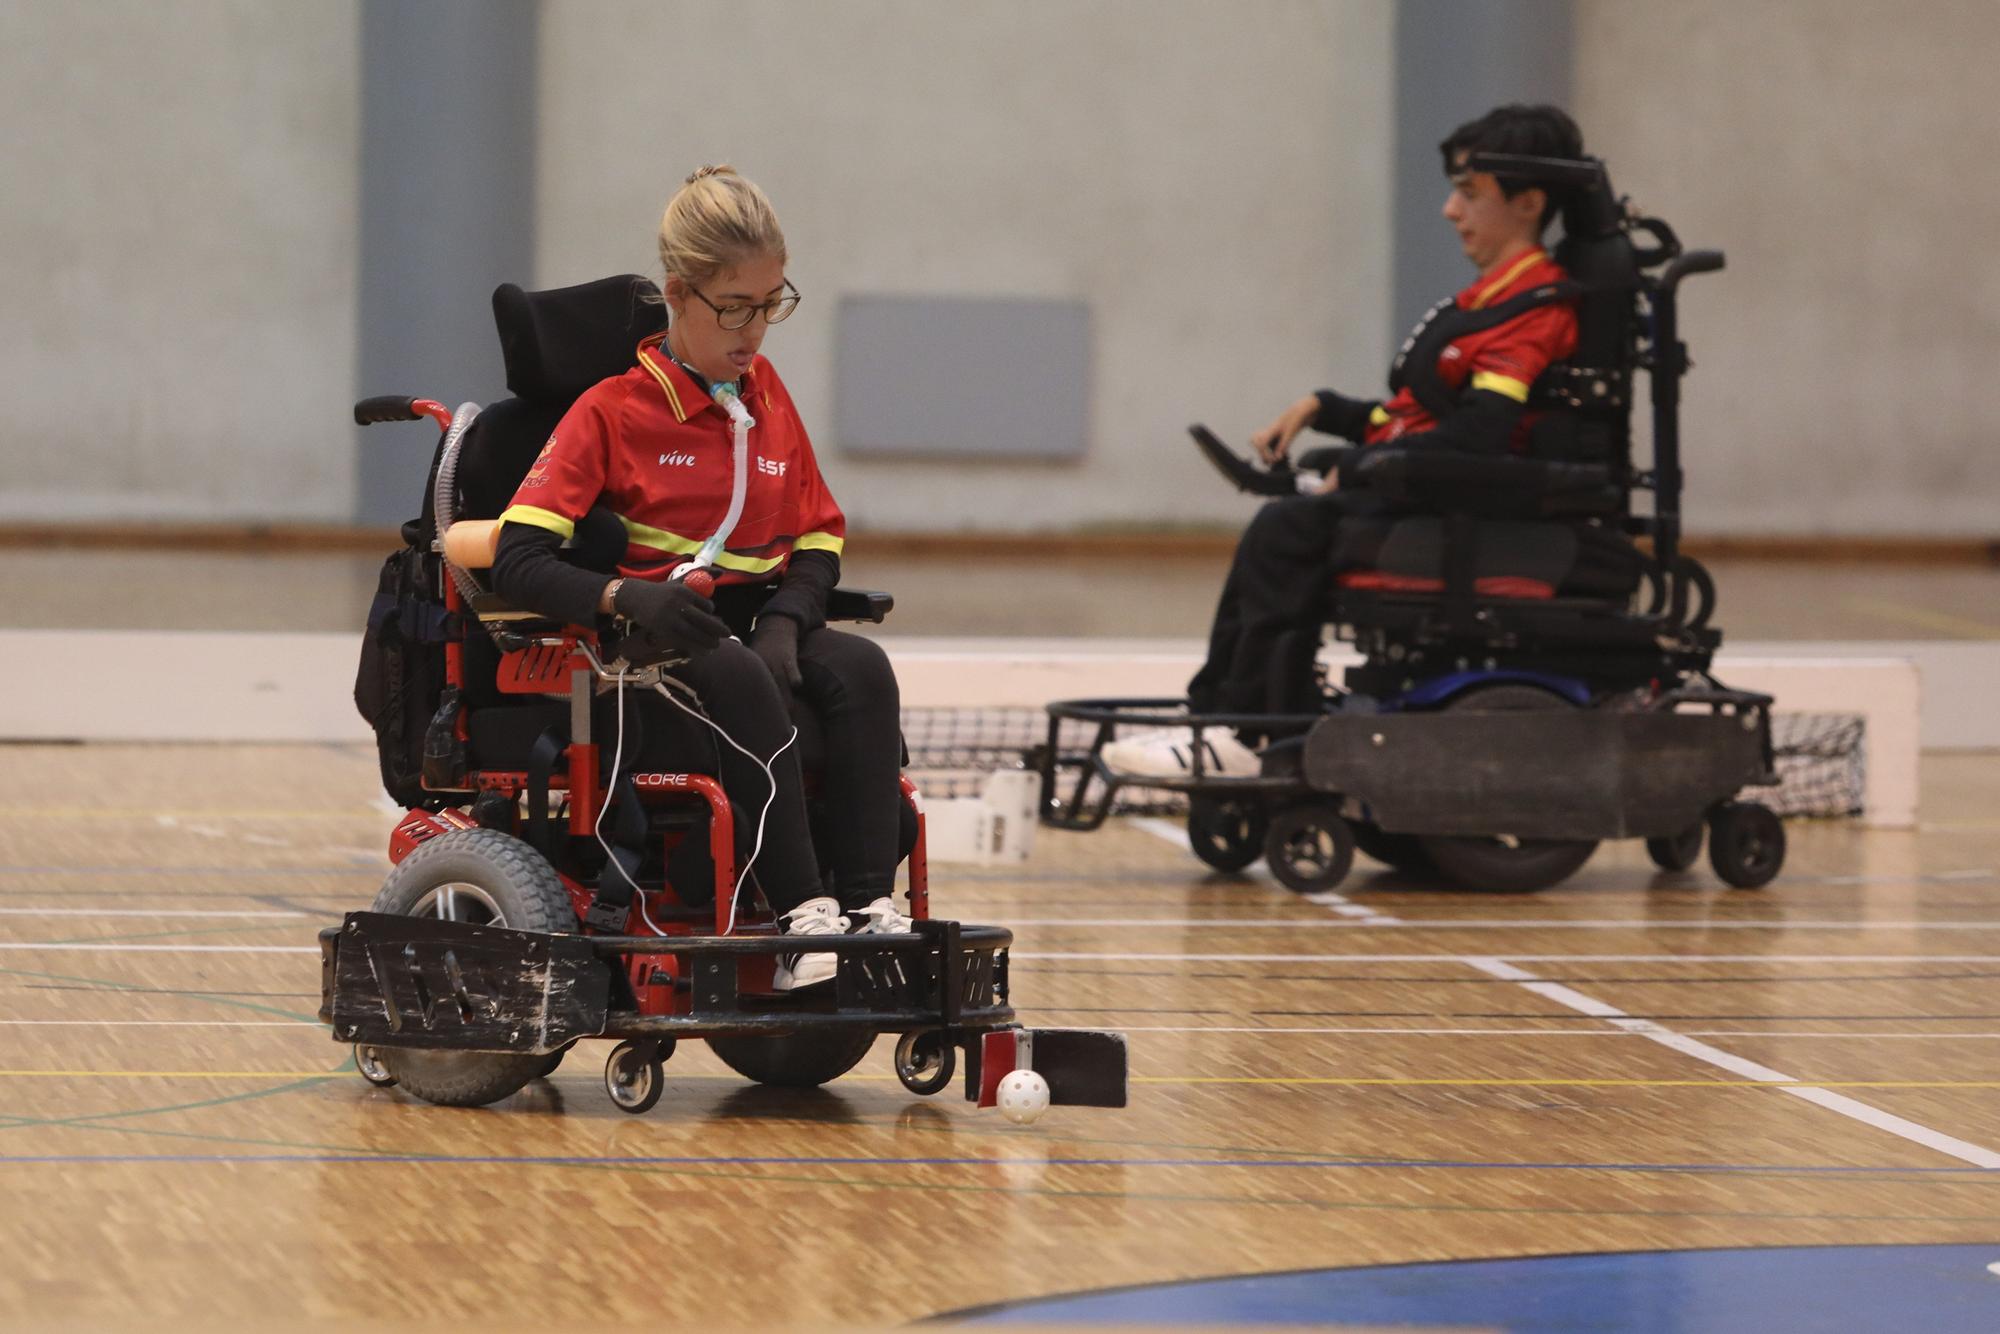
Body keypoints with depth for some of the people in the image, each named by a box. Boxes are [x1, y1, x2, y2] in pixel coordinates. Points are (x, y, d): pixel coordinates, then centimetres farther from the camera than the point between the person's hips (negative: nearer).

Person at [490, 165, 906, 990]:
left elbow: (818, 542, 14)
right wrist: (625, 596, -31)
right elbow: (518, 562, -11)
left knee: (860, 668, -28)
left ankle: (868, 903, -37)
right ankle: (799, 913, -44)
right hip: (654, 654, -5)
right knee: (736, 678, -38)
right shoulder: (610, 413, -2)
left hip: (756, 635, 5)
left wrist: (785, 622, -9)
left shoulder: (768, 397, 15)